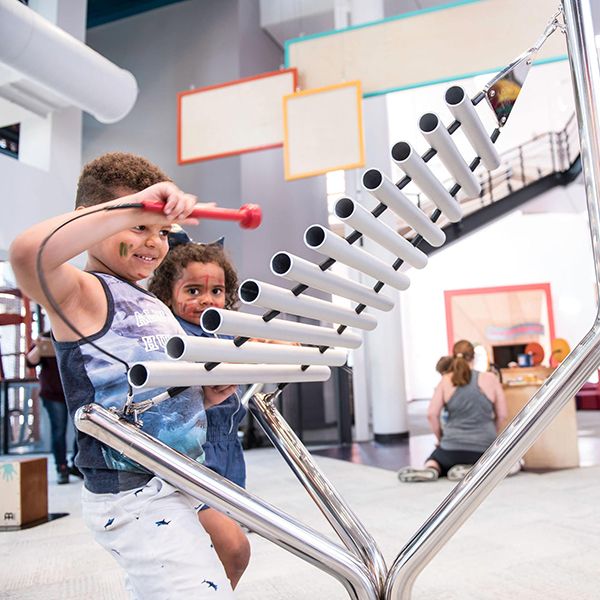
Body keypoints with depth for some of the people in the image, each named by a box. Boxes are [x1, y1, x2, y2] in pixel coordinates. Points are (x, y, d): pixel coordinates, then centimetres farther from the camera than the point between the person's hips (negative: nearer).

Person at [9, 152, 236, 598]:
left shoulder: (152, 305, 14)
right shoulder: (83, 292, -12)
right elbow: (29, 252, -37)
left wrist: (211, 392, 3)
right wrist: (135, 207, -36)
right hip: (137, 498, -10)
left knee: (233, 549, 26)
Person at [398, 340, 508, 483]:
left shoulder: (446, 381, -2)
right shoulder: (490, 378, -1)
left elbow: (432, 414, -5)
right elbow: (502, 414, 4)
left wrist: (440, 438, 10)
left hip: (453, 447, 1)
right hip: (484, 448, 0)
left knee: (434, 460, 30)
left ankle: (430, 470, -7)